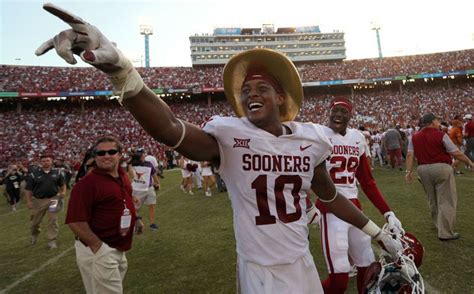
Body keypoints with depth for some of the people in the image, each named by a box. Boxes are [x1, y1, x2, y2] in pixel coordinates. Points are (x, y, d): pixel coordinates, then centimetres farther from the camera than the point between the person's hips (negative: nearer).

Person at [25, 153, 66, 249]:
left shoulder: (57, 172, 2)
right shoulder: (34, 174, -5)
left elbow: (62, 184, 14)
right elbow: (28, 189, -2)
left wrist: (63, 192, -3)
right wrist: (28, 201, -7)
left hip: (53, 199, 0)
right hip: (38, 201, 0)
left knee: (53, 220, -2)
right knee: (35, 221, 14)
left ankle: (52, 241, 8)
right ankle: (34, 235, 44)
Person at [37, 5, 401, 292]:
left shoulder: (310, 137, -3)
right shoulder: (230, 135, -15)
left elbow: (330, 195, 10)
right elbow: (170, 129, -34)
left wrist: (379, 232, 17)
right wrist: (119, 68, -49)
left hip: (301, 262, 4)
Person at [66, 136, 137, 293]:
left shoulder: (123, 176, 5)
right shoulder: (87, 183, -21)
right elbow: (75, 221, -25)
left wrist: (134, 219, 8)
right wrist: (99, 247, -23)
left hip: (119, 249, 8)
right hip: (97, 251, -8)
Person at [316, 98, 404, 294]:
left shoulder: (358, 138, 9)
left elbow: (367, 181, 14)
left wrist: (387, 212, 9)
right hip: (330, 208, -6)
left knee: (368, 268, 16)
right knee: (339, 278, -9)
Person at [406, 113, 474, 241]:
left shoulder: (414, 138, 6)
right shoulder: (441, 135, -7)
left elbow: (410, 155, -1)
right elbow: (456, 153, -6)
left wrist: (409, 171, 0)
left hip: (423, 169, 5)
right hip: (441, 168, -5)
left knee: (433, 200, 20)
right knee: (446, 201, 2)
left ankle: (439, 225, 36)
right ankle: (445, 233, 4)